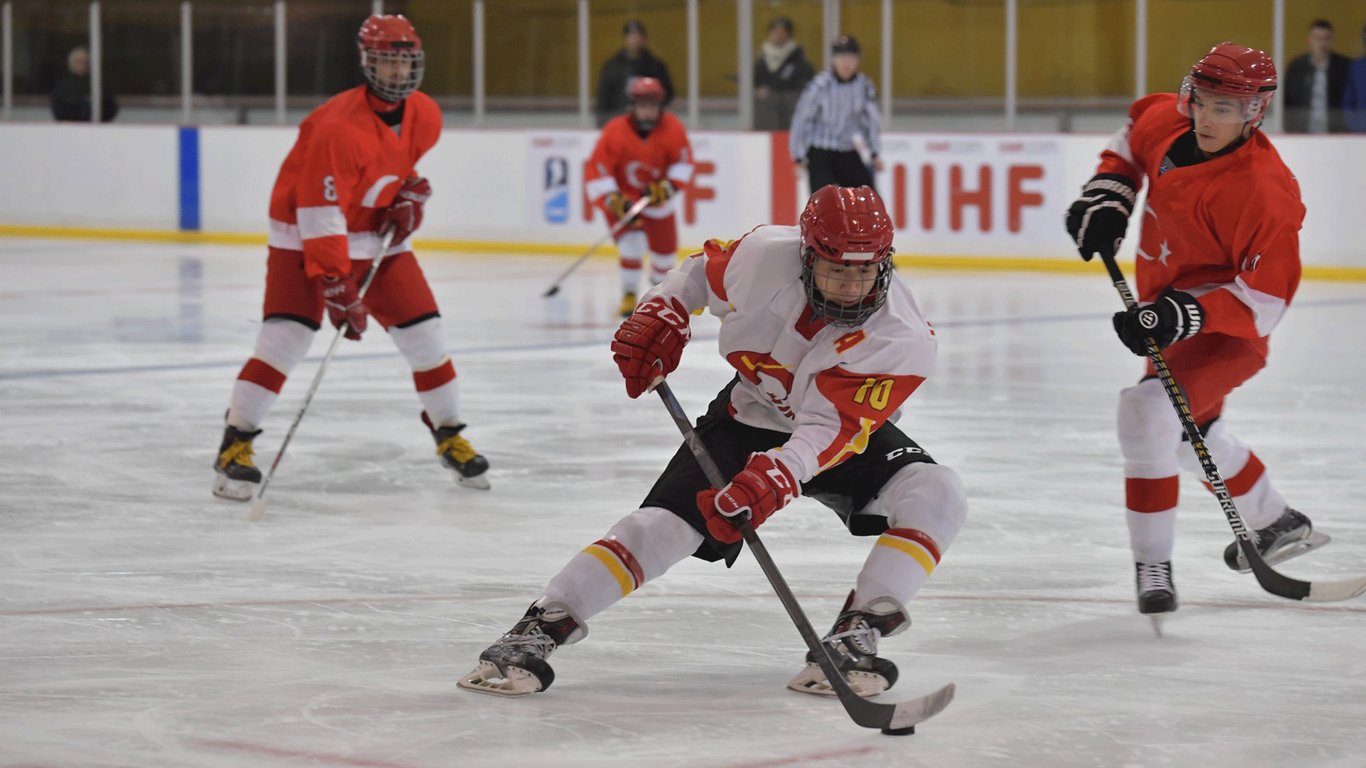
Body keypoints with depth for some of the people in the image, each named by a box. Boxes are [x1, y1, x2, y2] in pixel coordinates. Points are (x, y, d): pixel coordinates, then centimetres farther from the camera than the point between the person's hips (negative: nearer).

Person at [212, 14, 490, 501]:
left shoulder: (424, 115, -7)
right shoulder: (339, 127, -29)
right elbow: (319, 214, -29)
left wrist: (412, 194, 1)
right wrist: (335, 285, -31)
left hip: (379, 233, 6)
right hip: (305, 234, -6)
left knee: (423, 329, 1)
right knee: (287, 333, -19)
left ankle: (449, 436, 17)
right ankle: (236, 443, -11)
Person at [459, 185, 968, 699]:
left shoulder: (902, 340, -30)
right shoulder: (767, 256, -23)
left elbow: (831, 429, -38)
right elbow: (704, 270, 1)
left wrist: (776, 476, -53)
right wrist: (659, 316, -13)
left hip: (846, 432, -1)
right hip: (749, 418, 1)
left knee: (936, 497, -26)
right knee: (667, 520, -17)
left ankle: (854, 635, -25)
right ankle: (539, 629, -15)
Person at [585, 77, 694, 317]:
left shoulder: (672, 128, -18)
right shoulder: (616, 131, -26)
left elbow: (683, 162, -8)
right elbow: (597, 172, -26)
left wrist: (667, 187, -22)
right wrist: (616, 202, -35)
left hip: (657, 199, 4)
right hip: (622, 196, -4)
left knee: (665, 248, 12)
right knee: (632, 241, -25)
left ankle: (660, 282, 46)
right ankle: (628, 296, -13)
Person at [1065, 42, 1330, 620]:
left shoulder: (1264, 192, -30)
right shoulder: (1166, 121, -10)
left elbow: (1266, 299, -28)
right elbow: (1134, 134, 16)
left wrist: (1187, 314, -38)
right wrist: (1108, 193, 1)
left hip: (1230, 334, -9)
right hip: (1169, 315, 9)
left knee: (1148, 411, -30)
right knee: (1194, 434, 27)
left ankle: (1152, 566, -20)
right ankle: (1280, 525, 51)